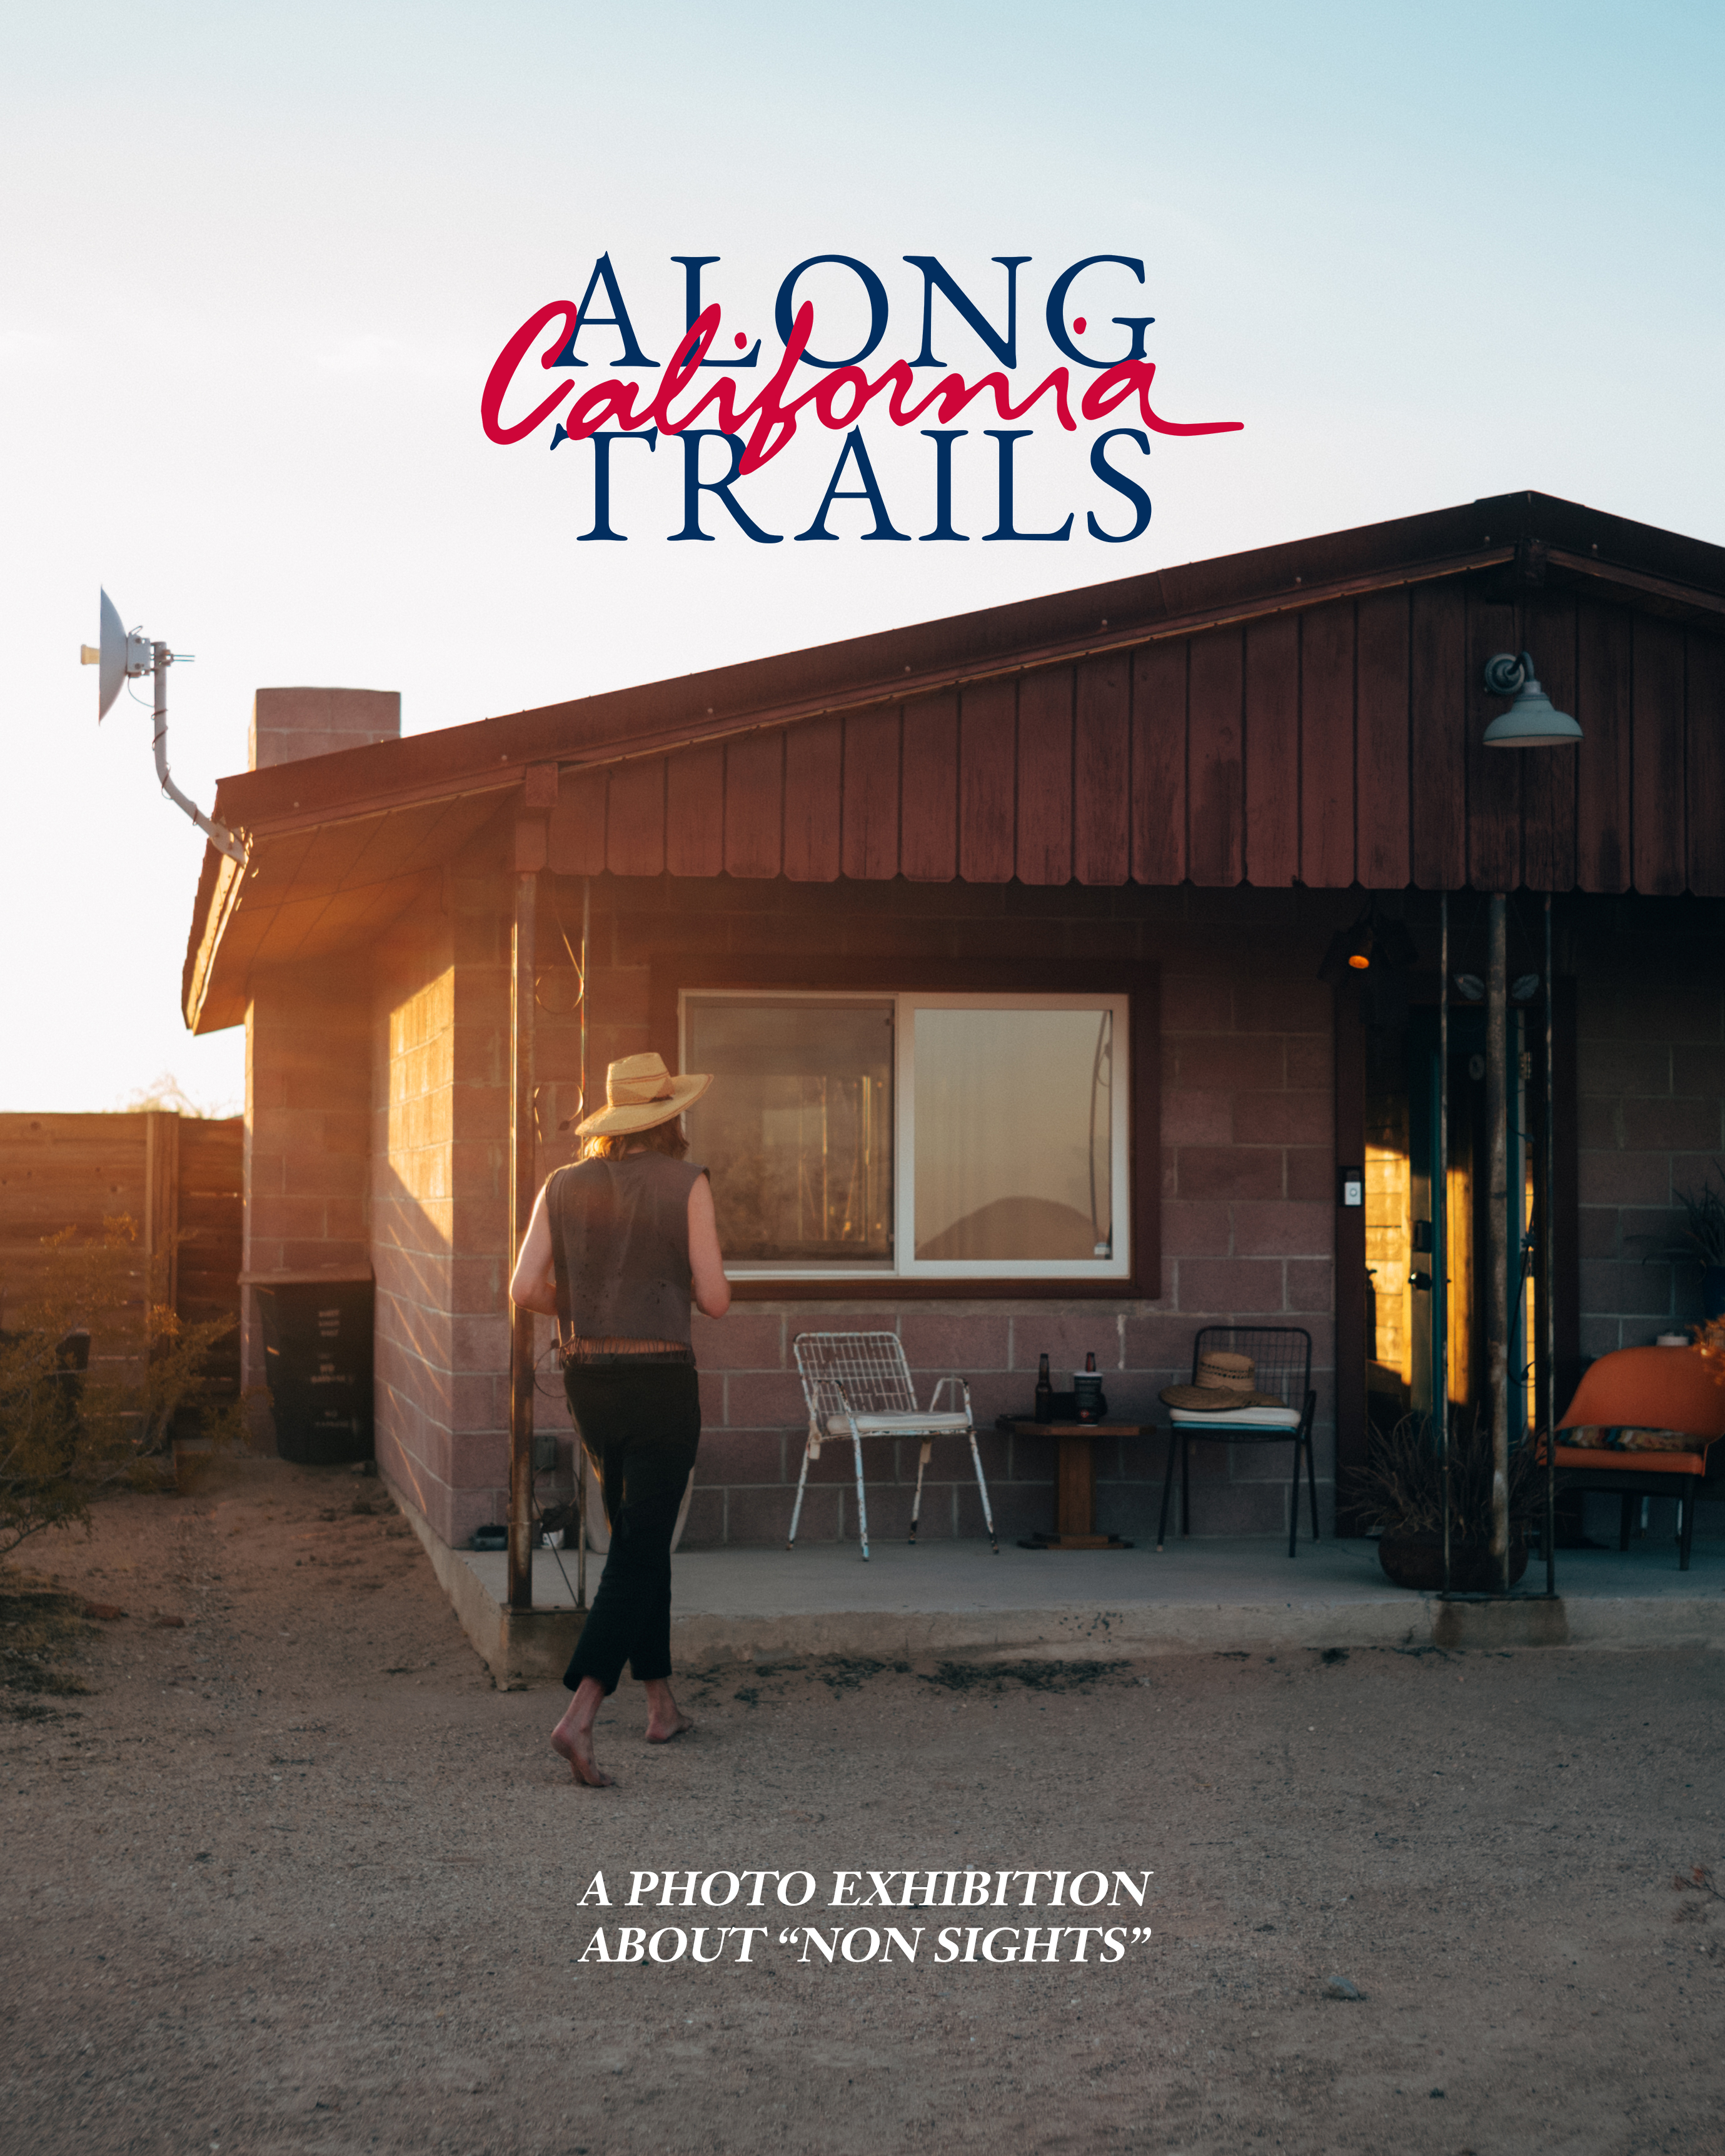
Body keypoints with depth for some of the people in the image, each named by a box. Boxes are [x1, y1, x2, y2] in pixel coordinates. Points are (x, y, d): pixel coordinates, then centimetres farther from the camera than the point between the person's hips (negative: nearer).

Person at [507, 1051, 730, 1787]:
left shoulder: (563, 1187, 5)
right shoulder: (686, 1185, -6)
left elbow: (525, 1290, -3)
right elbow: (715, 1299, -9)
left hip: (587, 1381, 5)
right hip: (661, 1381, -5)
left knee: (640, 1539, 20)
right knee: (639, 1553, -4)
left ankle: (662, 1704, 26)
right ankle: (579, 1718, -18)